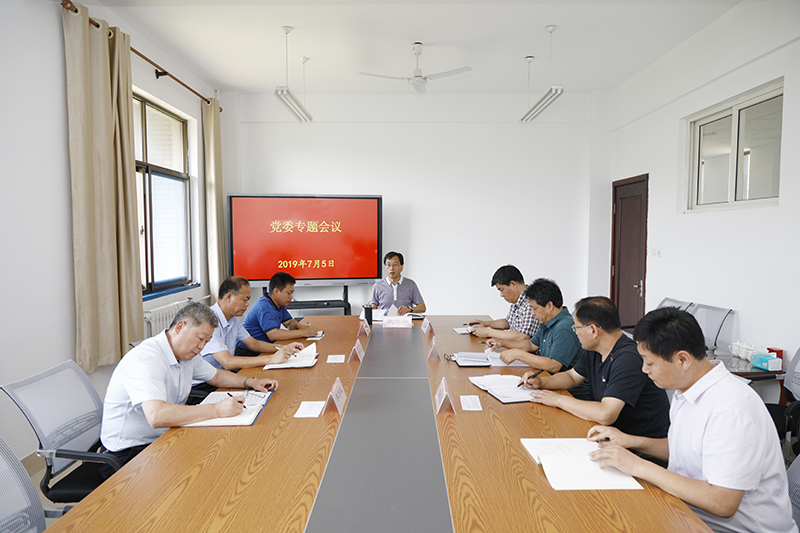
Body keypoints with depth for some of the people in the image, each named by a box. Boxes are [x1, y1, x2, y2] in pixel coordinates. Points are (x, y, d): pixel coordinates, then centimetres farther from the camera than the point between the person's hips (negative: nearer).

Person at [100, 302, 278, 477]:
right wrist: (217, 409, -37)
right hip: (130, 452, -8)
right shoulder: (145, 359, -25)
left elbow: (216, 375, 21)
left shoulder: (187, 354, 4)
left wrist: (250, 382, 5)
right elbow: (156, 416, -39)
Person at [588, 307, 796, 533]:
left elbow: (722, 504, -28)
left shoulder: (731, 412, -27)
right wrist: (633, 442, 4)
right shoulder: (687, 389, 4)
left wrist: (640, 467, -25)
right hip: (690, 510, 8)